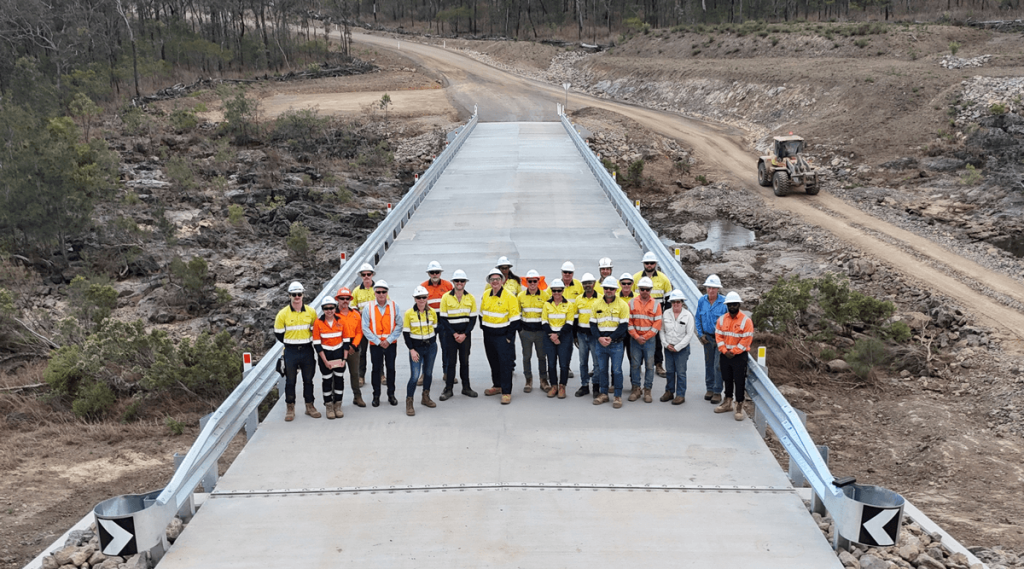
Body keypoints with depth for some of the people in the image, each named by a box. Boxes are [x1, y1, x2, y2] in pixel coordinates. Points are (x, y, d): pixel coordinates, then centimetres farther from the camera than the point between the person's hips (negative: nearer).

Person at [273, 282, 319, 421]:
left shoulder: (311, 312, 1)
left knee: (308, 380, 10)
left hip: (307, 351, 2)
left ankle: (310, 406, 21)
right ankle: (290, 407, 15)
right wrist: (291, 343, 5)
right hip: (290, 352, -2)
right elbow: (278, 333, 1)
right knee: (290, 381, 4)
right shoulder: (283, 314, -6)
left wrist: (307, 341, 5)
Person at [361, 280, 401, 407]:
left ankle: (391, 394, 21)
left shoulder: (394, 306, -2)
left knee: (391, 368, 8)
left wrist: (389, 340, -12)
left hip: (390, 344, 1)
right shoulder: (368, 308, -5)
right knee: (376, 369, 6)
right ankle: (376, 395, 18)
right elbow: (365, 329, -5)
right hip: (375, 344, 0)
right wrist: (378, 342, -11)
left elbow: (399, 325, -2)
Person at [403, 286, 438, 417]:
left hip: (431, 347, 3)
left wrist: (431, 344, 6)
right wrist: (411, 350, -11)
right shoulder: (409, 313, -8)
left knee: (428, 373, 13)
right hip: (416, 348, -3)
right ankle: (409, 403, 0)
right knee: (414, 376, -9)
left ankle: (425, 397, 31)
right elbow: (406, 332, -7)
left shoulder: (432, 312, 0)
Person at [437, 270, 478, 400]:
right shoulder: (446, 297, -5)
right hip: (450, 334, -2)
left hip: (465, 334, 2)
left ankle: (466, 387, 19)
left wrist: (464, 334, -8)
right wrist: (454, 334, -11)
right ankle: (448, 389, 7)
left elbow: (473, 318, 3)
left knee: (465, 361, 9)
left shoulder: (471, 298, 2)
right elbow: (443, 318, -5)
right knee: (450, 361, -1)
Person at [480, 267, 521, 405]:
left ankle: (506, 392, -3)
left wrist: (509, 336, -13)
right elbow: (482, 314, 18)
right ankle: (497, 386, 32)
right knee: (493, 361, 17)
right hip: (488, 335, 6)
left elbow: (515, 319, -12)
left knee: (505, 363, -6)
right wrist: (483, 328, 11)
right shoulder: (485, 295, 6)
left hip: (503, 336, -6)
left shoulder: (510, 297, -12)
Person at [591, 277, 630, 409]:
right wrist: (599, 338, -9)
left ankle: (618, 396, 7)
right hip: (600, 343, 4)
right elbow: (593, 324, 7)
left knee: (617, 370, -1)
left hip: (616, 343, -4)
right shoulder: (597, 305, 7)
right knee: (602, 369, 10)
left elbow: (624, 325, -7)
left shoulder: (622, 305, -4)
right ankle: (603, 394, 20)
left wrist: (610, 338, -14)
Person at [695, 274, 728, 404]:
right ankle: (710, 388, 25)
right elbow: (698, 319, 11)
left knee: (718, 365, -5)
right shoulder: (702, 301, 1)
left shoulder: (724, 303, -12)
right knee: (708, 364, 13)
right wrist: (700, 335, 5)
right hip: (707, 337, 4)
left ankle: (717, 392, 4)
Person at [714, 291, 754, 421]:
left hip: (739, 356, -4)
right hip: (725, 355, 5)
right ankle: (727, 403, 30)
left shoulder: (746, 321, -10)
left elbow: (746, 339, -13)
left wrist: (734, 352, -15)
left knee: (739, 381, -2)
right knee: (727, 379, 16)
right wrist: (724, 351, -10)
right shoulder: (721, 319, 4)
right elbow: (718, 336, 2)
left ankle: (739, 407, 6)